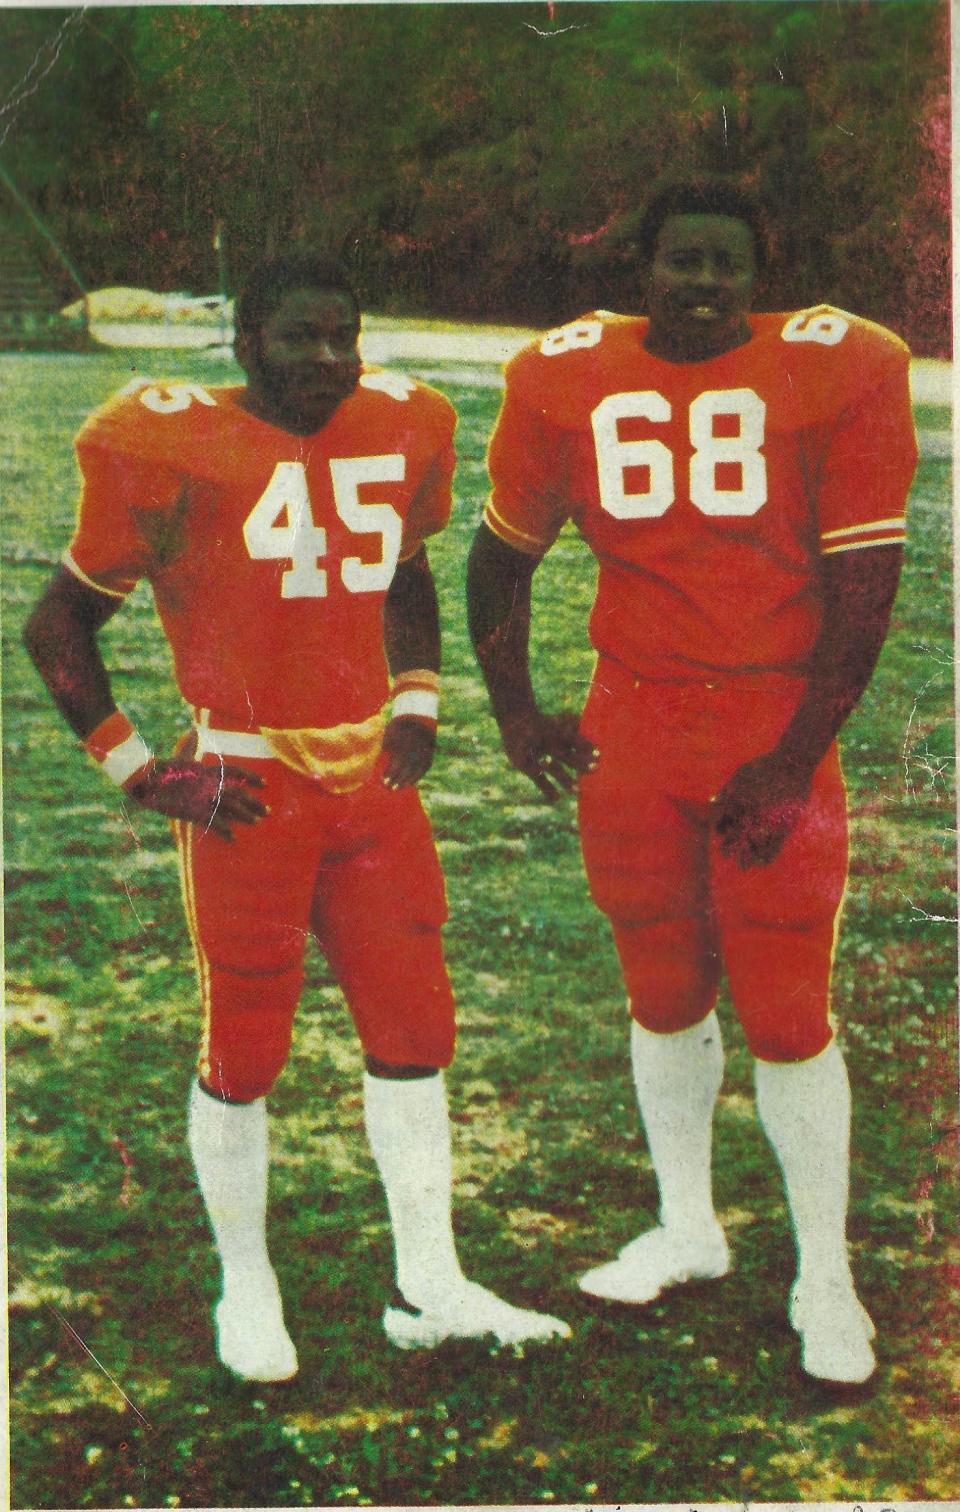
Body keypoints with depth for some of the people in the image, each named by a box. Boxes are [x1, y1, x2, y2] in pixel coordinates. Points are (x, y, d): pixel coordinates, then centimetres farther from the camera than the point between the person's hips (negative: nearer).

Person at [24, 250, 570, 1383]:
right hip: (245, 792, -5)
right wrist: (141, 774, -6)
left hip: (371, 777, 5)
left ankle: (429, 1289, 22)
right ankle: (245, 1288, 26)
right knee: (244, 1050, 5)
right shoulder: (177, 451, -11)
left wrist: (416, 704, 12)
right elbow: (57, 628, -3)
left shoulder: (399, 430, 6)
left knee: (415, 1029, 8)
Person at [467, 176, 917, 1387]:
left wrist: (796, 761, -9)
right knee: (665, 999, 14)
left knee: (786, 1018, -2)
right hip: (631, 733, 3)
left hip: (775, 732, -3)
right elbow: (501, 554, 14)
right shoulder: (568, 380, 1)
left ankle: (825, 1277, 15)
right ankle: (687, 1230, 33)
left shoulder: (834, 373, -7)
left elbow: (863, 584, -6)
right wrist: (515, 714, 8)